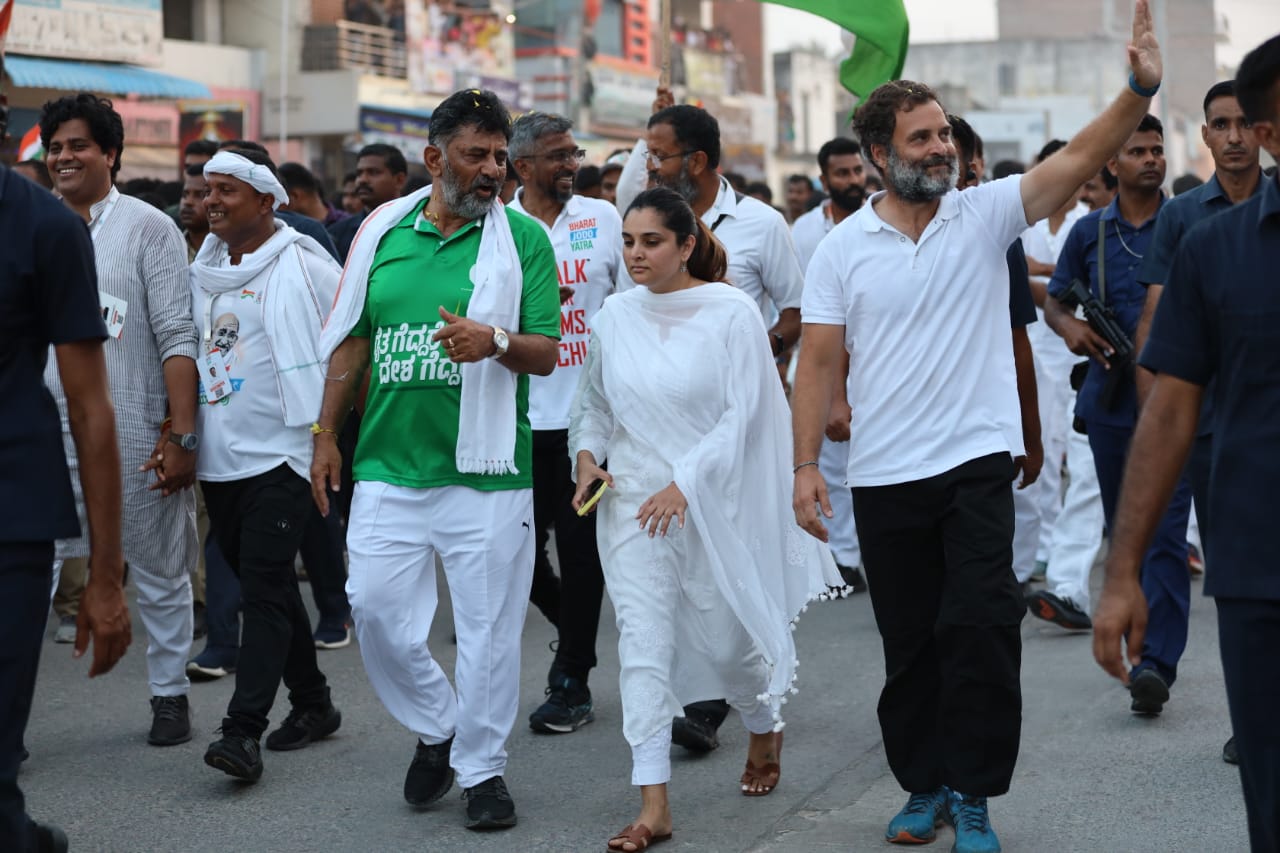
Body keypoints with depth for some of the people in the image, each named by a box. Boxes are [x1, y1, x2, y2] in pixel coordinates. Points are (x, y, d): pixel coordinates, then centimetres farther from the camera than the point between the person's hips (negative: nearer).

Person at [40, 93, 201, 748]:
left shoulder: (148, 228, -2)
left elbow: (178, 339, -7)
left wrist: (182, 437, -13)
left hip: (137, 438, -2)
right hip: (49, 439, 3)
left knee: (160, 573, 10)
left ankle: (169, 694, 25)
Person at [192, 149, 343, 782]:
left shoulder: (305, 267, -7)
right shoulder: (202, 273, 13)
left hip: (278, 454, -7)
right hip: (217, 461, 7)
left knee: (263, 591, -12)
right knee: (268, 587, 14)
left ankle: (243, 731, -15)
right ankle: (312, 704, 26)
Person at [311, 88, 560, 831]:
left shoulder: (524, 238, 0)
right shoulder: (384, 232, 9)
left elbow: (547, 353, -3)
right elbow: (350, 341, 14)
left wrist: (498, 340, -23)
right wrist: (327, 434, 10)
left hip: (486, 472, -2)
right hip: (389, 467, 3)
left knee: (489, 628, 3)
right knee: (377, 610, 3)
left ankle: (483, 766, 20)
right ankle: (437, 730, 27)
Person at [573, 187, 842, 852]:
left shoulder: (731, 313, -8)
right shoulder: (615, 315, 3)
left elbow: (742, 413, -12)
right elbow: (591, 400, 16)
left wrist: (684, 484, -19)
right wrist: (586, 452, -3)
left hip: (711, 498, -2)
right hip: (631, 498, 2)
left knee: (727, 636, 8)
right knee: (643, 640, -7)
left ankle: (765, 727, 43)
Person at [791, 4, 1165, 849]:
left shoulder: (985, 214, -1)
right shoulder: (842, 249, 0)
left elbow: (1079, 158, -15)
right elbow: (818, 362, 0)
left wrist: (1141, 90, -30)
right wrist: (806, 464, -8)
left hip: (977, 463, -1)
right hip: (884, 477, 1)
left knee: (981, 627, -8)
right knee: (909, 642, 11)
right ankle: (925, 785, 26)